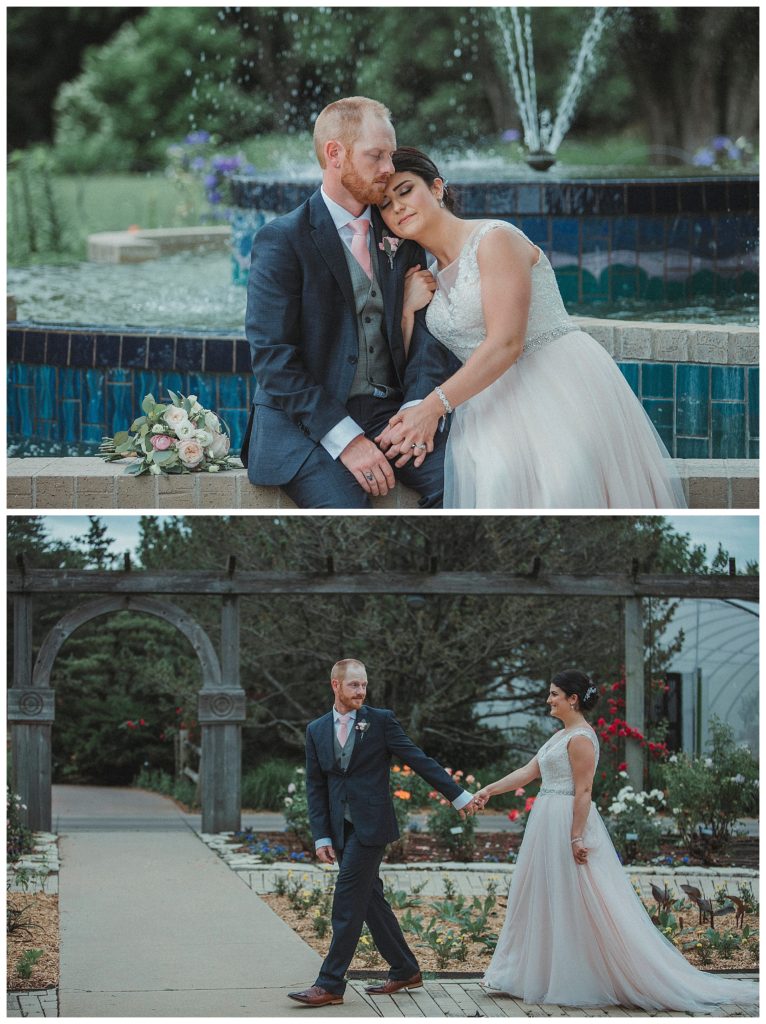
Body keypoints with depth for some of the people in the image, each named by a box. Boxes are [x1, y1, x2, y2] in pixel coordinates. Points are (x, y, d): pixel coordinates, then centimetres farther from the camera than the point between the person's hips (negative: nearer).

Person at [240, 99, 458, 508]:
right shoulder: (282, 240, -4)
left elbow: (426, 327, 8)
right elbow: (272, 356, -11)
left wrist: (417, 409, -12)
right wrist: (345, 438, -21)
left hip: (391, 411, 5)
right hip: (306, 422, -5)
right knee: (346, 512, -32)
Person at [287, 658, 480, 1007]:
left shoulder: (381, 721, -2)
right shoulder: (316, 731, 10)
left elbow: (419, 760, -2)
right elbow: (315, 787, 9)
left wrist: (458, 795, -3)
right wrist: (321, 837, 2)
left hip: (371, 825, -5)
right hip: (340, 830, 5)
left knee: (348, 901, -9)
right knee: (370, 900, 10)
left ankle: (330, 984, -9)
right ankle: (405, 971, 23)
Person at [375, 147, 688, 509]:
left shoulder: (494, 239, -6)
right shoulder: (426, 279, 18)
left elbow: (506, 343, -17)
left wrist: (434, 406, -23)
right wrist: (407, 308, 1)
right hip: (492, 401, 6)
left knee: (567, 482, -32)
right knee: (498, 479, -28)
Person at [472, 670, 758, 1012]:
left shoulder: (580, 738, -14)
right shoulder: (561, 736, 16)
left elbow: (583, 791, -18)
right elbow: (528, 772, 17)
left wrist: (576, 838, -22)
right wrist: (489, 790, 14)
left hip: (569, 824, -10)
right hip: (549, 824, 10)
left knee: (576, 904, -6)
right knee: (546, 901, 12)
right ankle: (547, 973, 17)